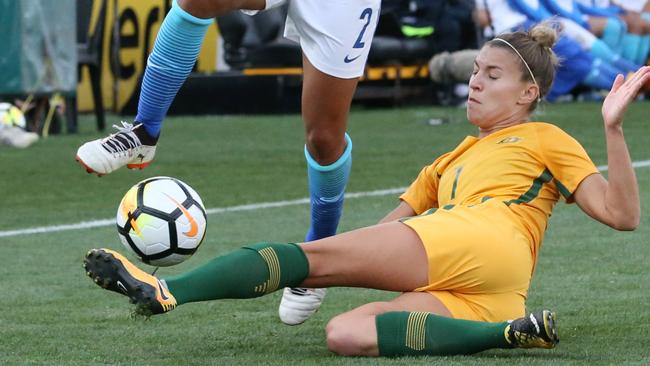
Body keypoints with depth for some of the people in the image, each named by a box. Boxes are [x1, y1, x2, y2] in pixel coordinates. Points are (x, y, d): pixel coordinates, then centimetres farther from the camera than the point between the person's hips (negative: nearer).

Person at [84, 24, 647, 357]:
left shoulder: (544, 140, 18)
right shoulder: (452, 162, 38)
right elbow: (385, 232, 30)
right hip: (467, 295, 7)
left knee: (317, 256, -15)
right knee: (346, 334, -23)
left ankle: (167, 291, -28)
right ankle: (506, 334, -30)